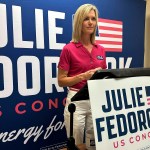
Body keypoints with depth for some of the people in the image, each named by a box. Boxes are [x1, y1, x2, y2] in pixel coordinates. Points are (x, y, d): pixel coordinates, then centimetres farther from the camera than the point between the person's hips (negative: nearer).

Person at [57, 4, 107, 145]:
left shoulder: (101, 50, 7)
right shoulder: (69, 49, -9)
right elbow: (61, 81, -8)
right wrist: (84, 76, -20)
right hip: (77, 101, -4)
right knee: (76, 145, 9)